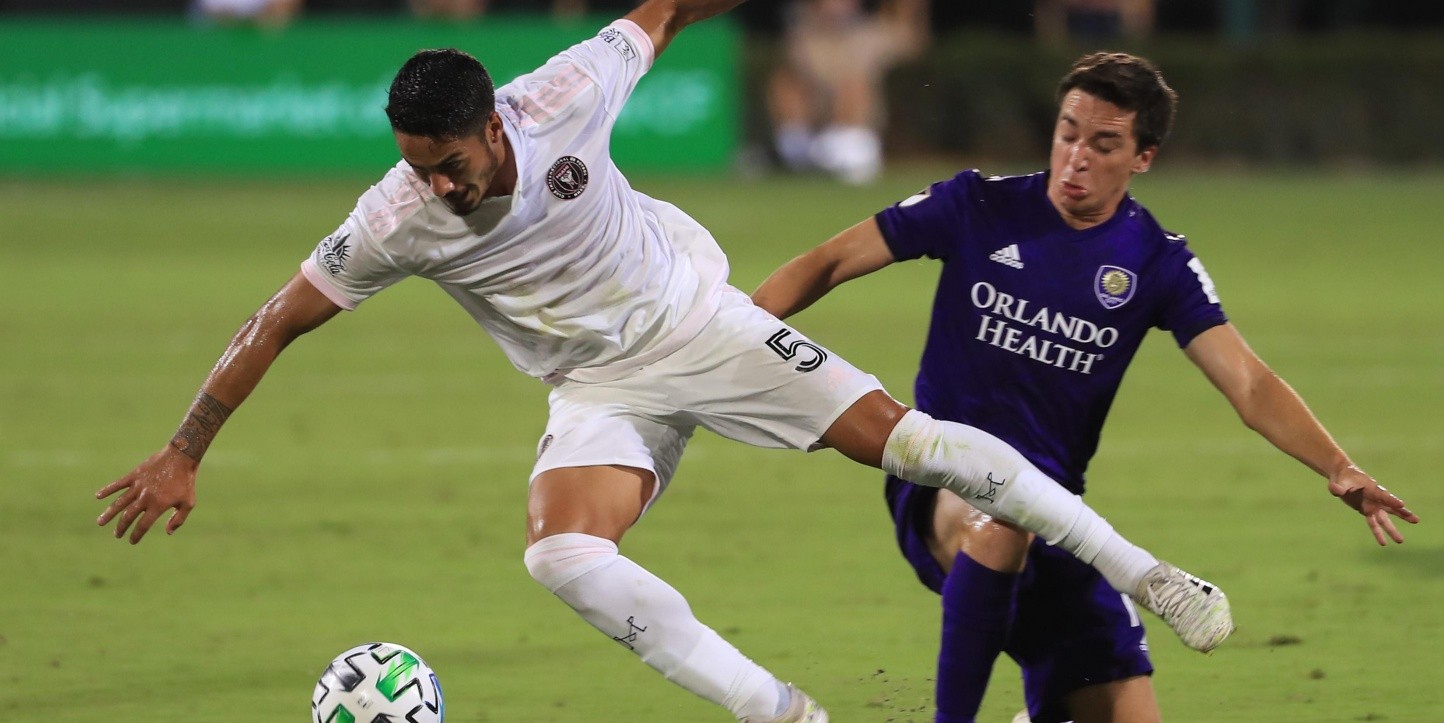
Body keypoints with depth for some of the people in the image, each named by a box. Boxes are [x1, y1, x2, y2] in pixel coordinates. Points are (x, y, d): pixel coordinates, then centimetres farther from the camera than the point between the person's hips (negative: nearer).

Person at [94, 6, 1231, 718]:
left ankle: (1143, 574, 0)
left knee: (902, 437, -10)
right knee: (561, 555, -26)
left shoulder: (562, 101, -23)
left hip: (698, 320, -1)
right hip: (602, 389, 1)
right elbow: (277, 325, -14)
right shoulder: (395, 225, -23)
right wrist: (182, 457, -15)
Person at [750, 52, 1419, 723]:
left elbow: (1251, 387, -7)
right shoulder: (980, 207, -3)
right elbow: (830, 263, 1)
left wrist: (1339, 469, -23)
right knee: (1002, 524, -40)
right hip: (942, 488, -3)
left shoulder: (1156, 261, 0)